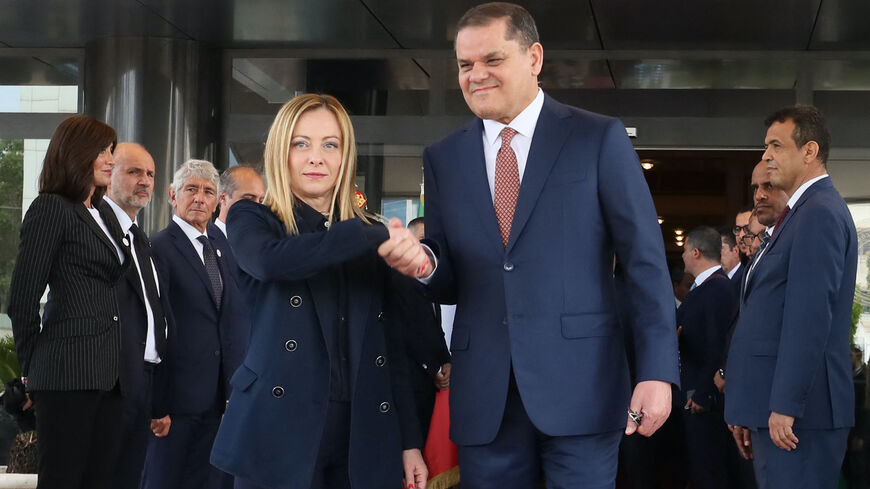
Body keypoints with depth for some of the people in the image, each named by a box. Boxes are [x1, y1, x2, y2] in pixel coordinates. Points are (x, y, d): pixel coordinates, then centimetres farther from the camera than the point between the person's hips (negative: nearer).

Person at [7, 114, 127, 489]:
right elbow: (22, 299, -6)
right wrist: (33, 370, 1)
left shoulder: (98, 216, 20)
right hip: (69, 374, -7)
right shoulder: (51, 208, -4)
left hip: (107, 374, 7)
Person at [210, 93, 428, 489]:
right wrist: (379, 236, -24)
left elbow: (390, 341, 11)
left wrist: (409, 441, 6)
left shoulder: (370, 237, 12)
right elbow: (272, 259, -22)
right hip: (278, 431, -3)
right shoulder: (251, 219, 3)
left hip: (362, 436, 3)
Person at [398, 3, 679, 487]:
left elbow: (645, 260, -2)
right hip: (484, 396, 3)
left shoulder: (599, 139, 1)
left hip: (578, 387, -3)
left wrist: (658, 372, -9)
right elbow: (449, 283, 13)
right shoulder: (443, 157, 11)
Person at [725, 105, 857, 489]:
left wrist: (785, 406, -22)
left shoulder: (819, 213, -12)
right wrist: (749, 412, 17)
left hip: (797, 411, -10)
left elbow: (811, 314, -20)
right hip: (775, 408, 10)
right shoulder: (804, 211, 19)